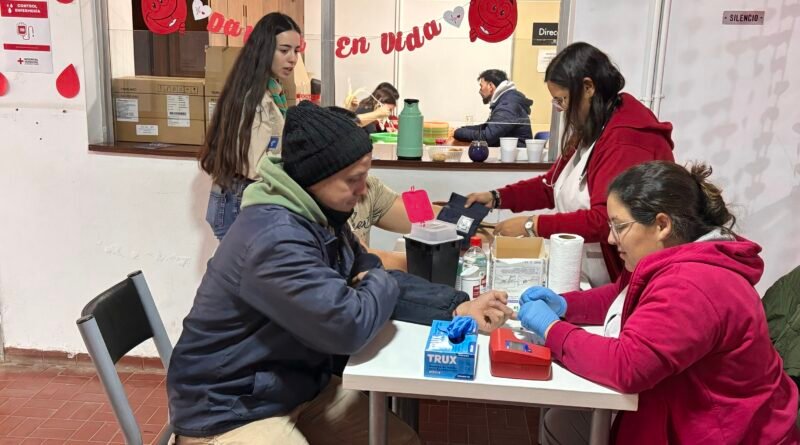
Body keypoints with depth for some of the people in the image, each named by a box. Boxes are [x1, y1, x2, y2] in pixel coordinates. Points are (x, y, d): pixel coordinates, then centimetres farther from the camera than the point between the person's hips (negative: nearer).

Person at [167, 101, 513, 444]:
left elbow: (378, 278, 5)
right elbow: (347, 326, -34)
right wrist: (380, 285, -12)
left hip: (300, 387, 9)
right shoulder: (276, 237, -30)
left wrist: (456, 307, -9)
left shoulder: (322, 216, 2)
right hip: (231, 413, -9)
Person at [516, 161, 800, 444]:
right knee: (560, 421, 4)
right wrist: (563, 305, -1)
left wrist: (551, 328, -22)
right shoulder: (674, 259, 2)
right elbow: (622, 296, 16)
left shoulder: (692, 286, -30)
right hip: (679, 417, 9)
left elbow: (625, 364, -35)